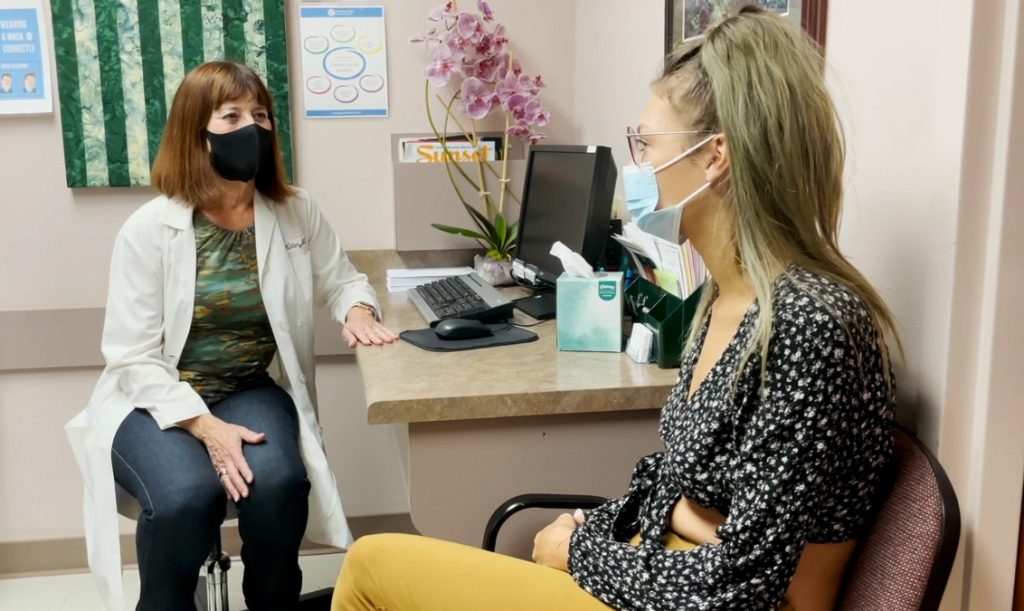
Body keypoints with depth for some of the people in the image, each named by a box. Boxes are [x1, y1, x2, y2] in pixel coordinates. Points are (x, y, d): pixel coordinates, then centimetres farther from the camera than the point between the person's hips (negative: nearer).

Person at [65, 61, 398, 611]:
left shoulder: (297, 213, -2)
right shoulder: (149, 229, -12)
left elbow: (341, 279, 15)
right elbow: (134, 360, -13)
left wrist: (357, 310, -10)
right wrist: (205, 426, -25)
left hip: (251, 392, 2)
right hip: (155, 401, -2)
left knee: (277, 483, -29)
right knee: (186, 496, -32)